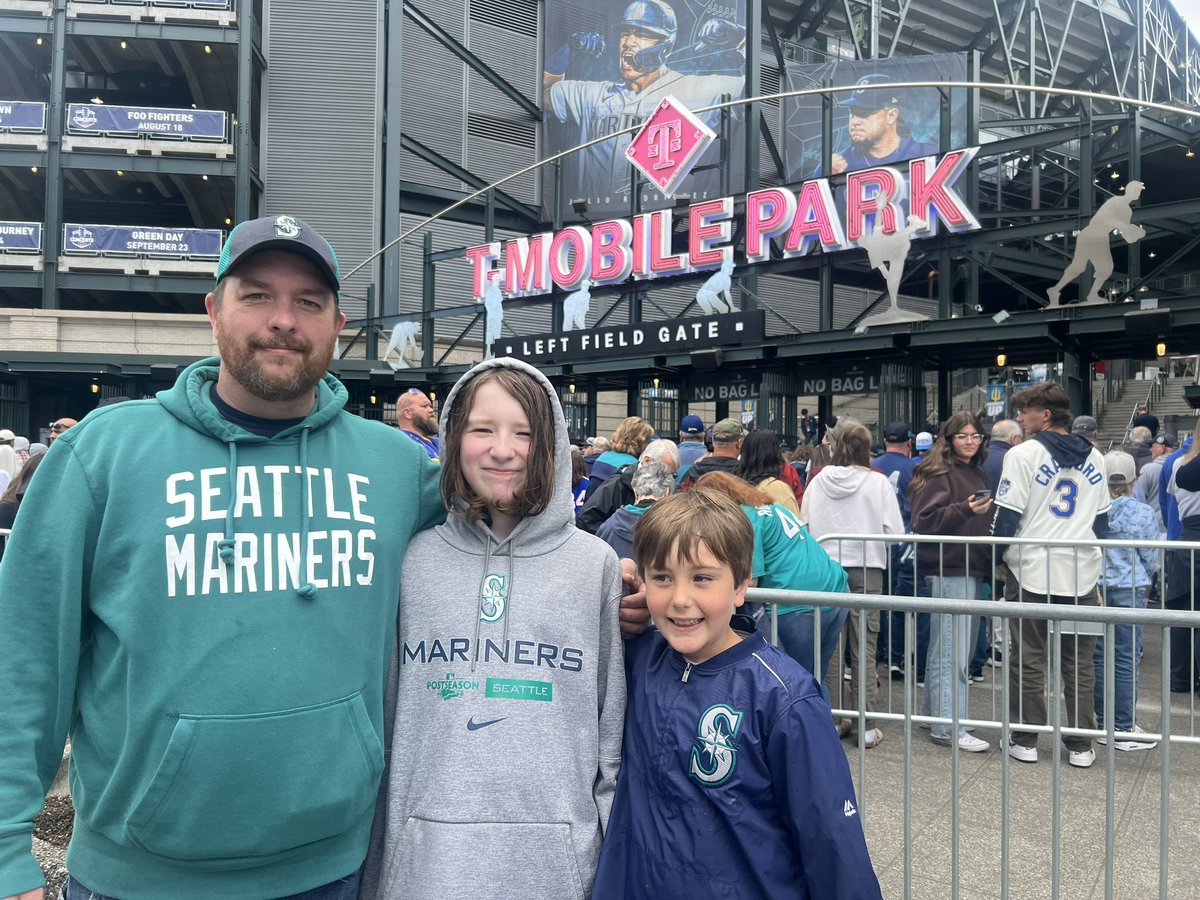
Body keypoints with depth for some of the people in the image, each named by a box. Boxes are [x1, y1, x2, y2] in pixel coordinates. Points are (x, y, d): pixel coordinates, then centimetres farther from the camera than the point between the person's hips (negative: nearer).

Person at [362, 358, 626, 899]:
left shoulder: (596, 564, -2)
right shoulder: (414, 561, 0)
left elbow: (613, 717, 3)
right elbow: (384, 708, 6)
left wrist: (613, 852, 3)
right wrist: (372, 857, 8)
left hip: (555, 854, 0)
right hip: (427, 851, 1)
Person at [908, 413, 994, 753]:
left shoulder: (978, 473, 16)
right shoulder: (938, 473, -9)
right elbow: (924, 521, -18)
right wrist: (965, 509, -27)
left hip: (973, 568, 9)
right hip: (949, 569, -9)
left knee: (956, 648, 14)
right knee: (950, 651, -8)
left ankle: (934, 712, 25)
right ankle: (948, 727, -4)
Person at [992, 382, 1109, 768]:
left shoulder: (1024, 454, -8)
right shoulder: (1094, 457, 9)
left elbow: (1007, 515, -9)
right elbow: (1102, 518, 14)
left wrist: (999, 555, 3)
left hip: (1032, 572, -4)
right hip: (1082, 573, 4)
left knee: (1029, 662, 6)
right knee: (1079, 663, 11)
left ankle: (1025, 740, 13)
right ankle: (1081, 744, 17)